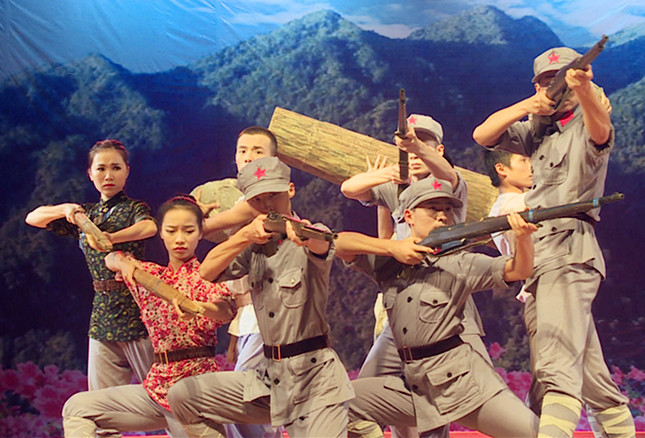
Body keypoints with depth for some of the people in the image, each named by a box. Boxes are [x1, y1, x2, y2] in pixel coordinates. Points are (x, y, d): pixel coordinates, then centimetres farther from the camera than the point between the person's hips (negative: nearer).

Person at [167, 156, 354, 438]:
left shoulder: (307, 236, -4)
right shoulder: (254, 246, 11)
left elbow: (321, 245, -30)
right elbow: (207, 272, -5)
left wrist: (303, 234, -55)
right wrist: (246, 234, -23)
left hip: (315, 375, -5)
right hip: (269, 376, 5)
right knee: (183, 396, 1)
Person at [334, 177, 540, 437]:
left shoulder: (461, 264, 1)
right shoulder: (387, 263, 10)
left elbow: (519, 270, -9)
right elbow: (339, 243, 1)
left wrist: (523, 237, -29)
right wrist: (392, 247, -9)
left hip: (462, 379, -3)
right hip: (414, 386, 3)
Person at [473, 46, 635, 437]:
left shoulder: (585, 126, 1)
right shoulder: (536, 131, 22)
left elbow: (600, 129, -24)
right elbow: (482, 135, 11)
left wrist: (584, 87, -45)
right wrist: (524, 107, -4)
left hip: (569, 249, -7)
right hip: (539, 254, 7)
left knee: (559, 365, -24)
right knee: (588, 370, 12)